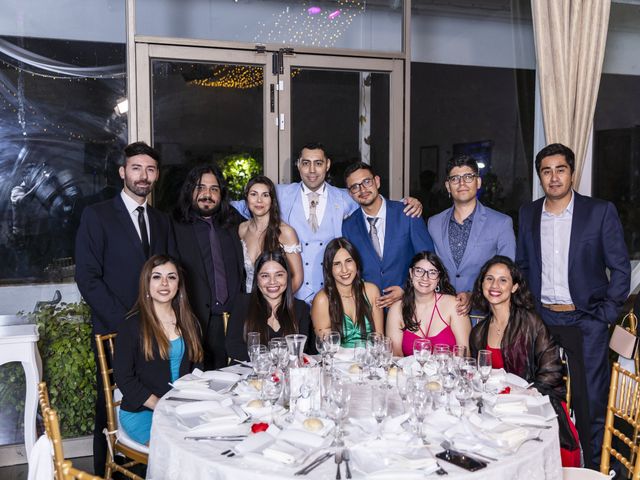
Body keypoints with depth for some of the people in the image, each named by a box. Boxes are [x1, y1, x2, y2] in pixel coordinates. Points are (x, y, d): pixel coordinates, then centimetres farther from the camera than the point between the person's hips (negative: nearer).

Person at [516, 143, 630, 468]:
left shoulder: (600, 212, -4)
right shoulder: (528, 214, 6)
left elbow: (620, 268, -2)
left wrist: (606, 315, -7)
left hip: (585, 321, -3)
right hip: (542, 319, 3)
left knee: (591, 402, 3)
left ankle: (594, 468, 20)